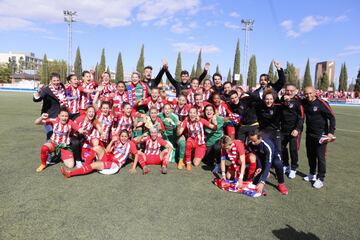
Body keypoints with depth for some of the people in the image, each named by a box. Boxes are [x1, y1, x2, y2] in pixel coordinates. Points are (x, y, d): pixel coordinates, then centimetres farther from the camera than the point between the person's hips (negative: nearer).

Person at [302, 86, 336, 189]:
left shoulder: (321, 103, -15)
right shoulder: (304, 103, -1)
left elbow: (332, 117, -12)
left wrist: (331, 132, -18)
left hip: (321, 135, -5)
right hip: (309, 134, 6)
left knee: (320, 157, 0)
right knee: (310, 155, 15)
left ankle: (320, 179, 10)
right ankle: (312, 174, 31)